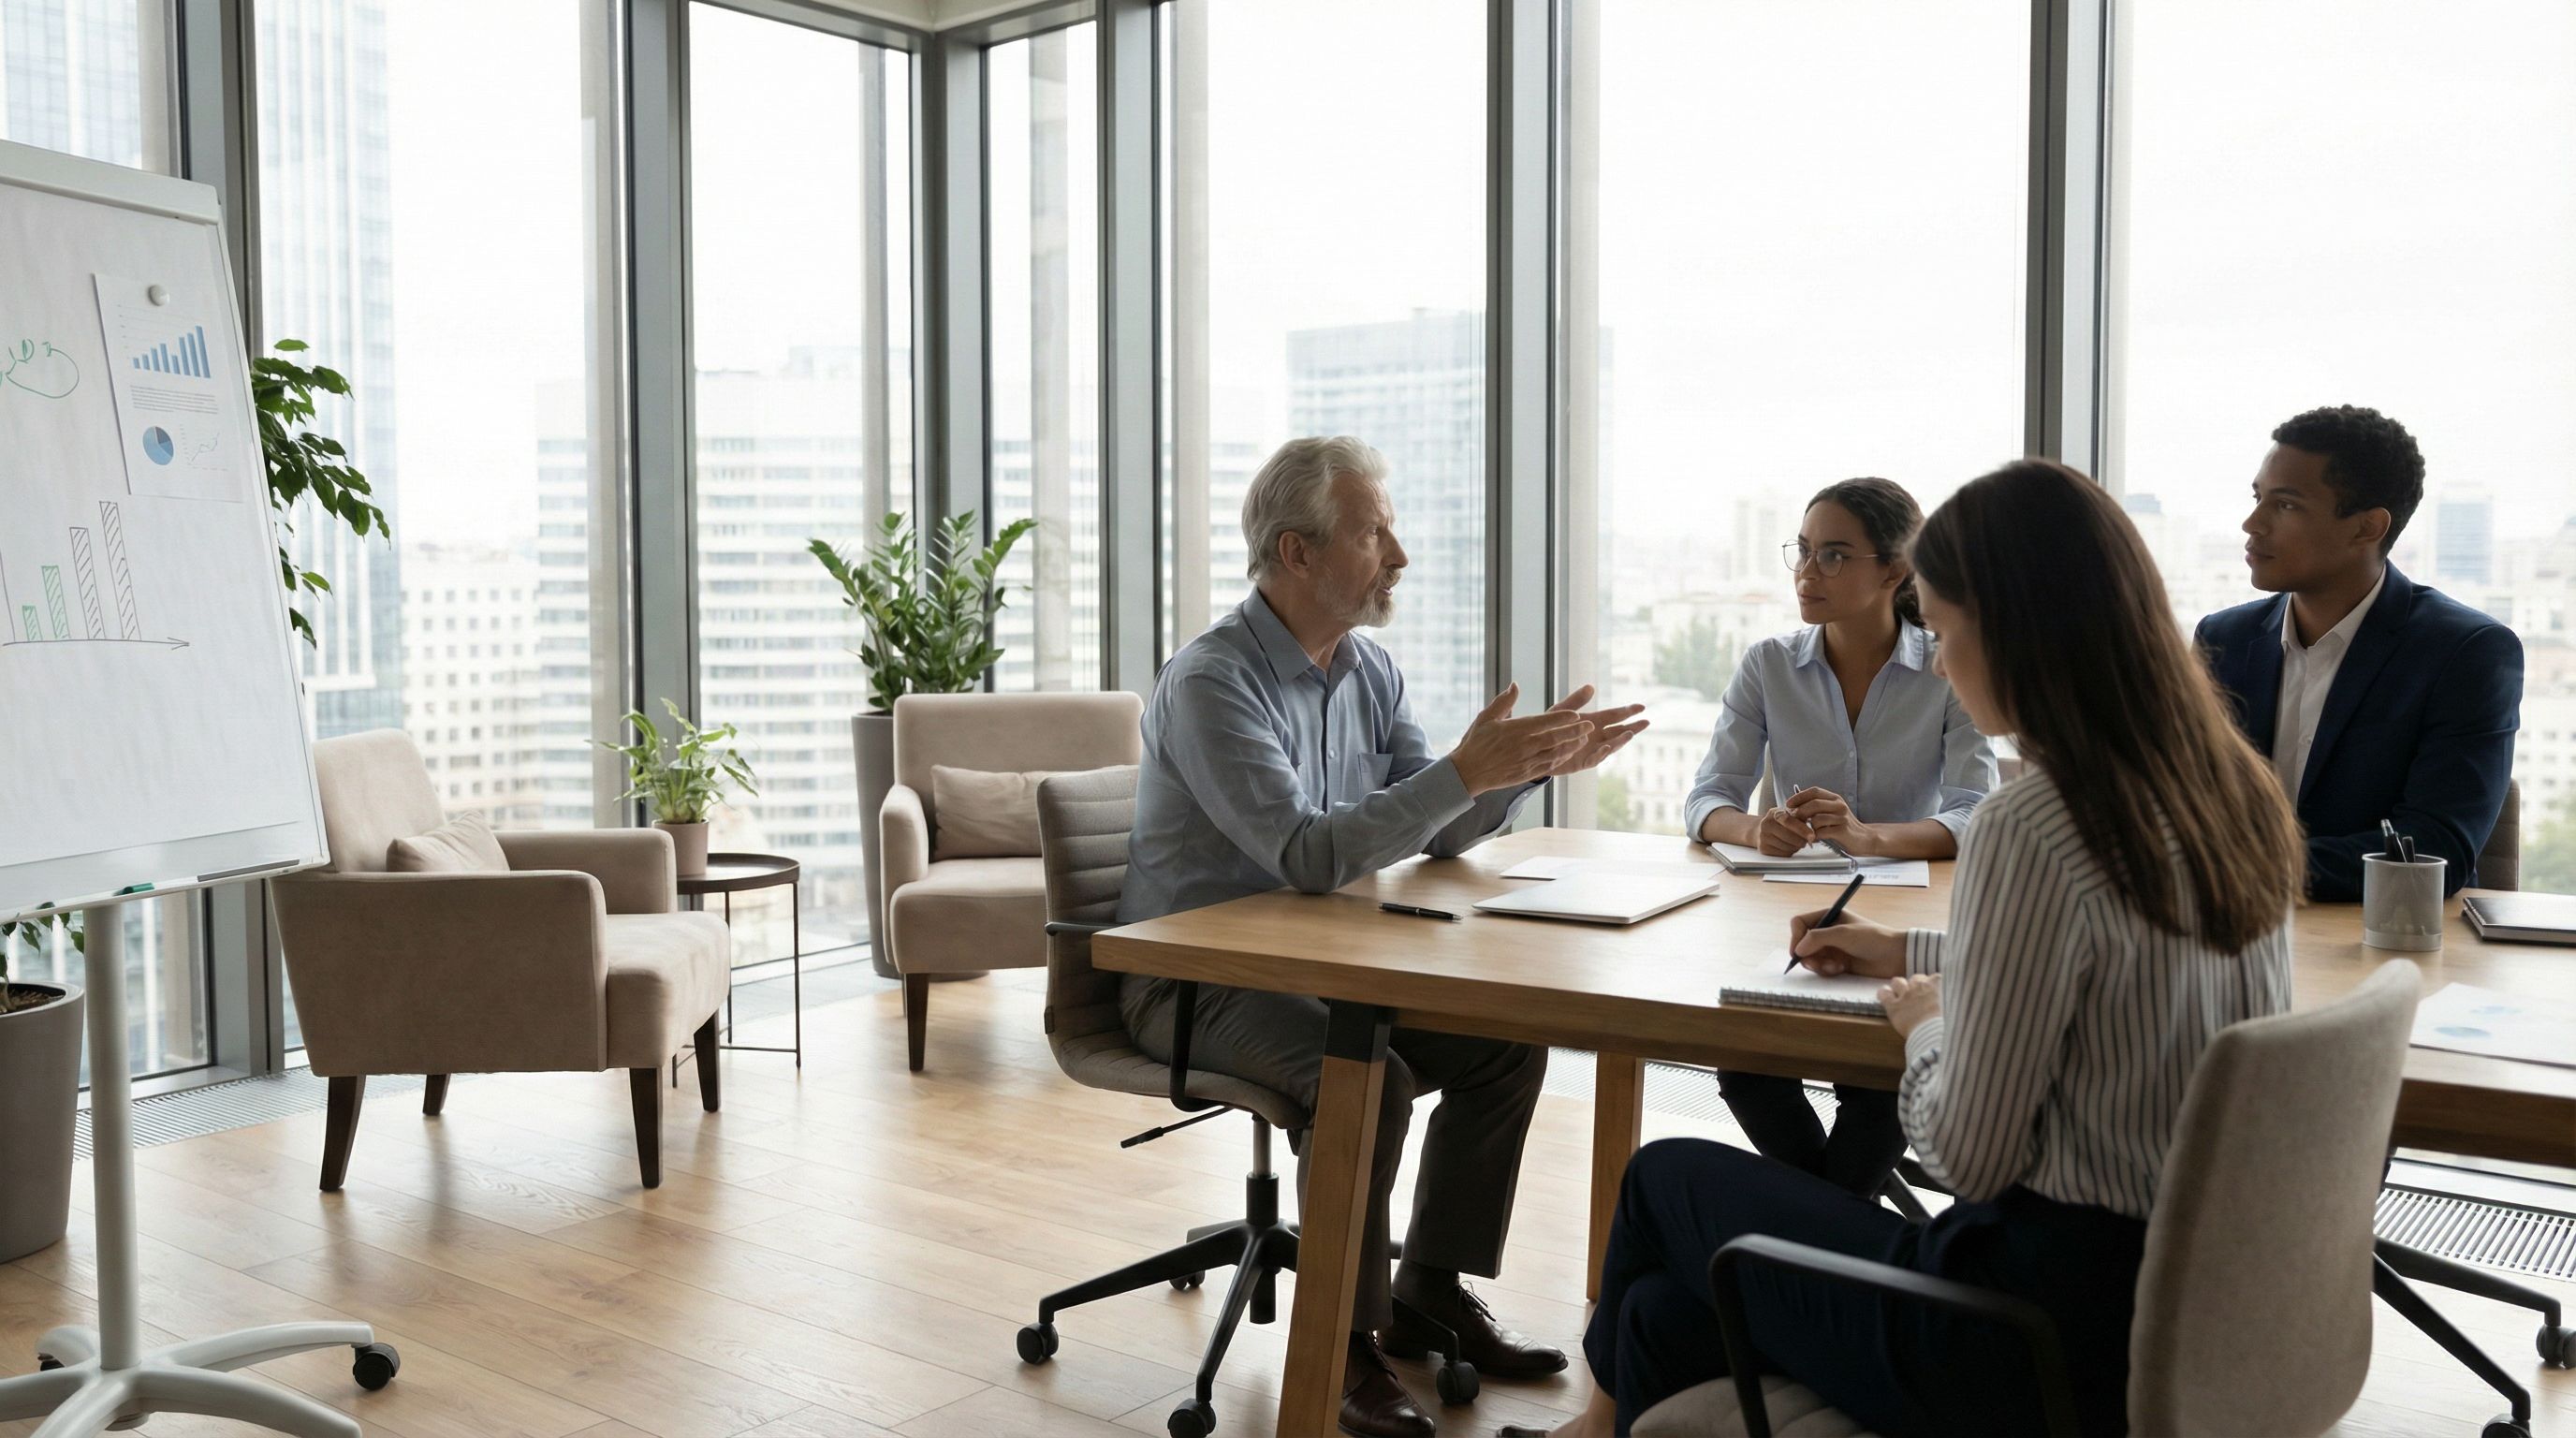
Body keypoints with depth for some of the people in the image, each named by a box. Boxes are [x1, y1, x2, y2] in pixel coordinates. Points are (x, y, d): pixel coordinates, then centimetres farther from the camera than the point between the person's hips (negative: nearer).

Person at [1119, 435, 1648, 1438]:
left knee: (1507, 1044, -5)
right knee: (1365, 1077, -31)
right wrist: (1466, 772, -33)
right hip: (1195, 980, -8)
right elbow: (1310, 855, -31)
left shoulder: (1369, 670, 4)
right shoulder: (1212, 681, -22)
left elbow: (1436, 834, 8)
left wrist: (1532, 764, -8)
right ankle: (1344, 1344, -11)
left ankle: (1429, 1295, 10)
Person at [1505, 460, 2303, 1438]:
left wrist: (1925, 1023, 1)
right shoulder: (2233, 796, 4)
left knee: (1668, 1178, 14)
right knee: (1671, 1311, 17)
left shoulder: (2028, 833, -24)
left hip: (2054, 1339, -8)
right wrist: (1913, 954, 26)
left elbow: (1970, 1160, -19)